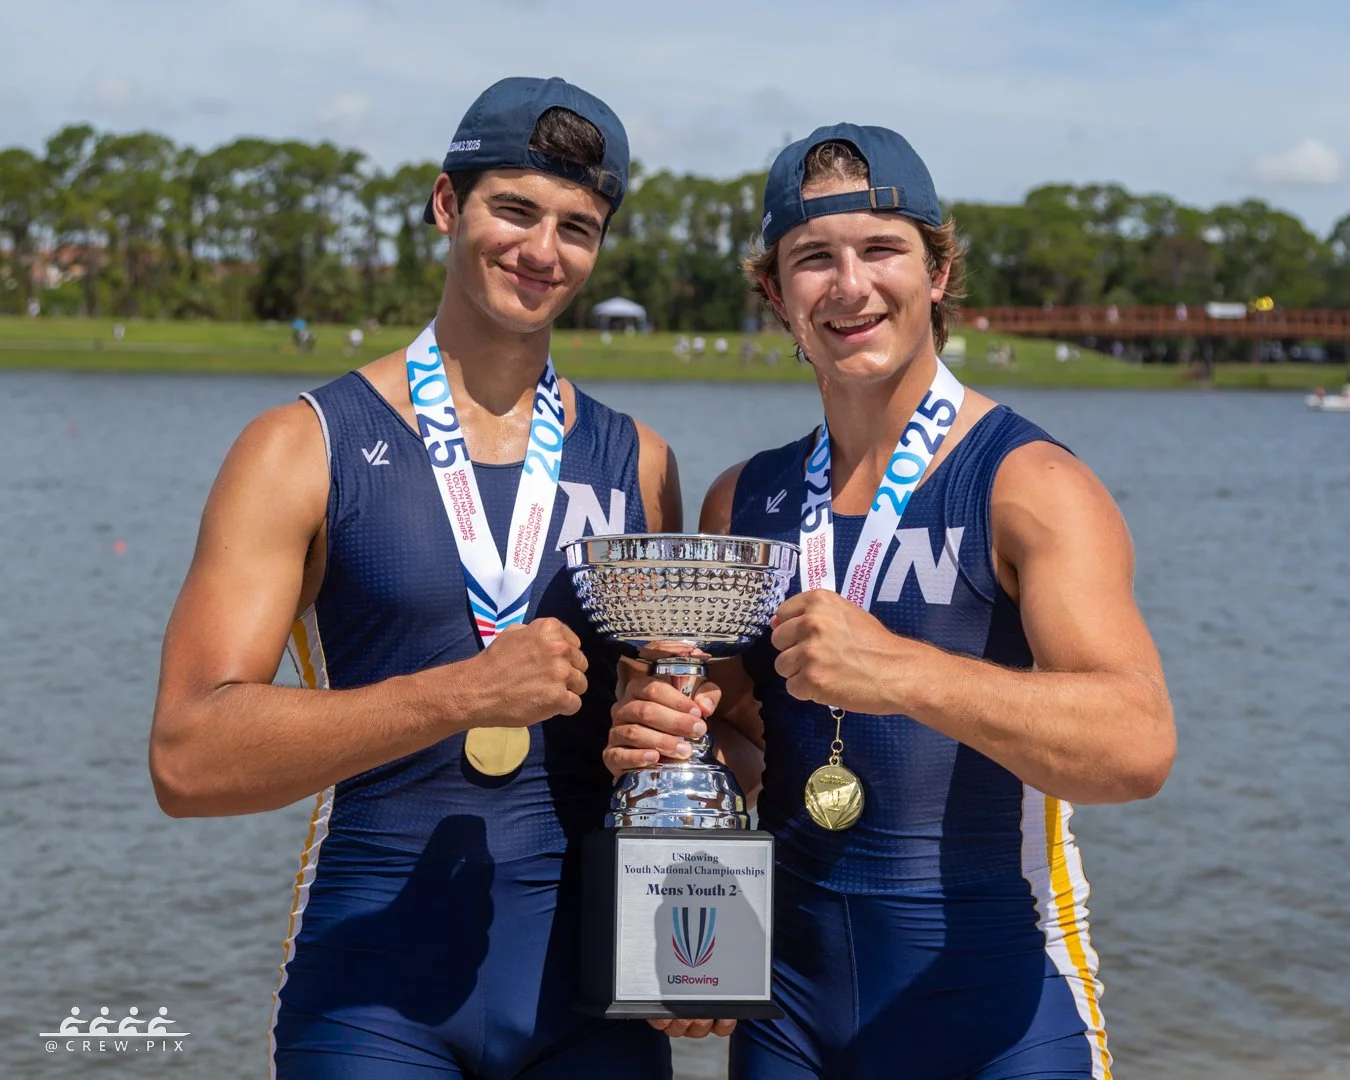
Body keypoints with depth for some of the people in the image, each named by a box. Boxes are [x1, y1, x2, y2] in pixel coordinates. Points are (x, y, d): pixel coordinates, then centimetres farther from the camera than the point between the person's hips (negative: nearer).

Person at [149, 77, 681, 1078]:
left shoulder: (636, 463, 7)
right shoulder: (303, 449, -4)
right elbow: (190, 758, -14)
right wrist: (464, 692, -24)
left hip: (591, 994, 3)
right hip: (374, 999, -3)